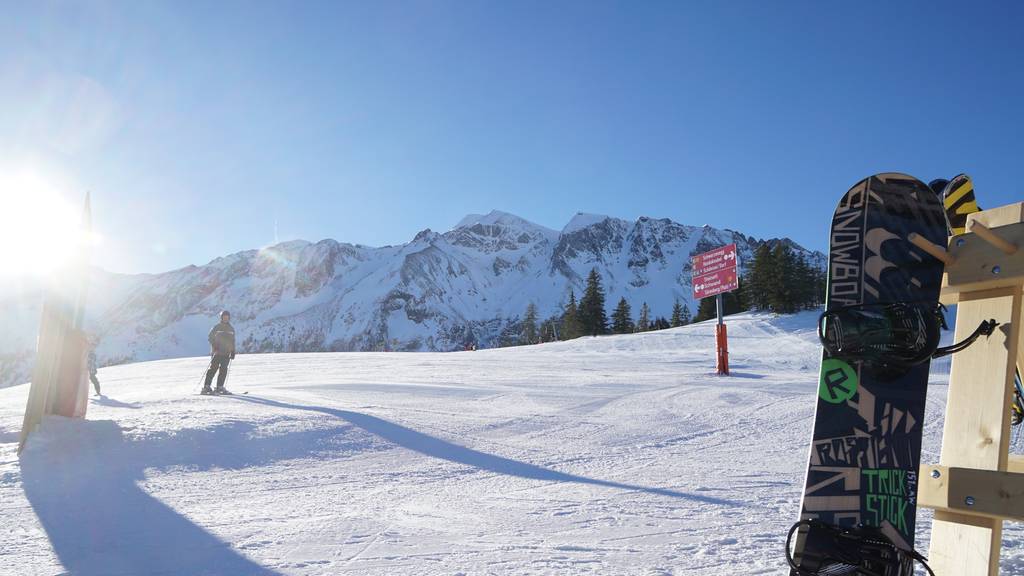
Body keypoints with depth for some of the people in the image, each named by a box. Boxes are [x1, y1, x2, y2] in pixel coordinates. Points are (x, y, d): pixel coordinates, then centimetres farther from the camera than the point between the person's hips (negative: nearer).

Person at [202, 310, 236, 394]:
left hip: (226, 353, 4)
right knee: (213, 368, -9)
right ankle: (206, 387, -7)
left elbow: (232, 341, 21)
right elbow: (210, 337, -1)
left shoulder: (231, 329, 15)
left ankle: (220, 387, 2)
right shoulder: (217, 327, 1)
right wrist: (214, 346, -15)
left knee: (223, 370, -2)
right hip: (217, 352, -4)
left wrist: (233, 352, 14)